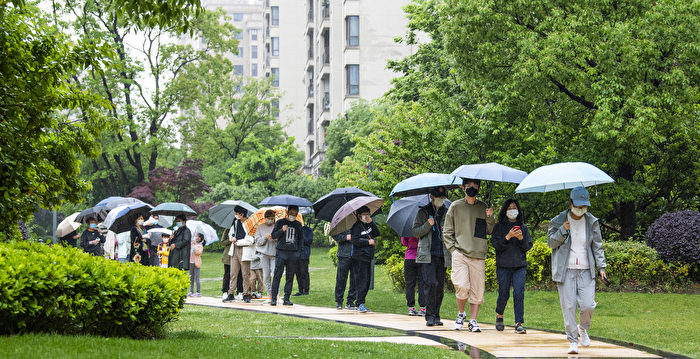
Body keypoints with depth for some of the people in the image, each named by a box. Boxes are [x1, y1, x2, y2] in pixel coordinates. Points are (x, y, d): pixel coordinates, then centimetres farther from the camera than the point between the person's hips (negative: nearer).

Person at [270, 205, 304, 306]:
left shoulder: (298, 225, 14)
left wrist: (298, 251, 10)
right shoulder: (280, 222, 6)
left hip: (293, 253, 3)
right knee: (277, 276, -7)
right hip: (281, 252, -3)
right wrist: (281, 230, -14)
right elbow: (273, 235, 3)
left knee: (290, 277, 1)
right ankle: (273, 298, -6)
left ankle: (286, 299, 4)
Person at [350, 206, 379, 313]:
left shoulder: (368, 225, 15)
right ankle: (360, 304, -15)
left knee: (367, 280, 9)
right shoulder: (356, 226, -8)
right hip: (360, 257, -8)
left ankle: (359, 303, 15)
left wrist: (371, 223, 0)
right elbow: (354, 240, -17)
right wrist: (368, 242, -13)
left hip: (368, 256, 8)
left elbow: (377, 233, 10)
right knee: (362, 279, -13)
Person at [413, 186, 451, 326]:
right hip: (427, 255, -3)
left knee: (440, 286, 2)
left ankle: (436, 316, 10)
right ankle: (430, 316, -13)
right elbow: (415, 231, 3)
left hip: (442, 255, 3)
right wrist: (428, 225, -13)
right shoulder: (423, 212, 9)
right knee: (430, 283, -15)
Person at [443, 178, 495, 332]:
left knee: (477, 289, -2)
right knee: (462, 286, -15)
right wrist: (453, 249, -1)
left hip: (478, 256, 2)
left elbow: (491, 230, 14)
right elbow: (447, 232, 10)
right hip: (460, 254, -2)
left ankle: (473, 320, 5)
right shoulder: (455, 207, 8)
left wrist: (490, 218, -4)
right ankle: (461, 313, 8)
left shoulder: (483, 208, 14)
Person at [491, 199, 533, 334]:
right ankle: (499, 315, 30)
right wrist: (508, 236, -19)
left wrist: (521, 238, -11)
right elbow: (496, 244, -6)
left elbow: (528, 246, 8)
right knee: (504, 294, 0)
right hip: (503, 266, -1)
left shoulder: (523, 227, 11)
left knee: (519, 293, -11)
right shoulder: (499, 227, 4)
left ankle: (519, 324, -11)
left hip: (520, 266, 1)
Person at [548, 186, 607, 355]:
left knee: (587, 305, -9)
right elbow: (550, 242, 5)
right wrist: (562, 231, -12)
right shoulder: (559, 220, 3)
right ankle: (573, 340, 5)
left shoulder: (592, 222, 7)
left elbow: (597, 246, 11)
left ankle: (583, 328, 23)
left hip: (586, 271, 1)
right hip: (565, 270, -1)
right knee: (568, 306, -5)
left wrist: (601, 267, 2)